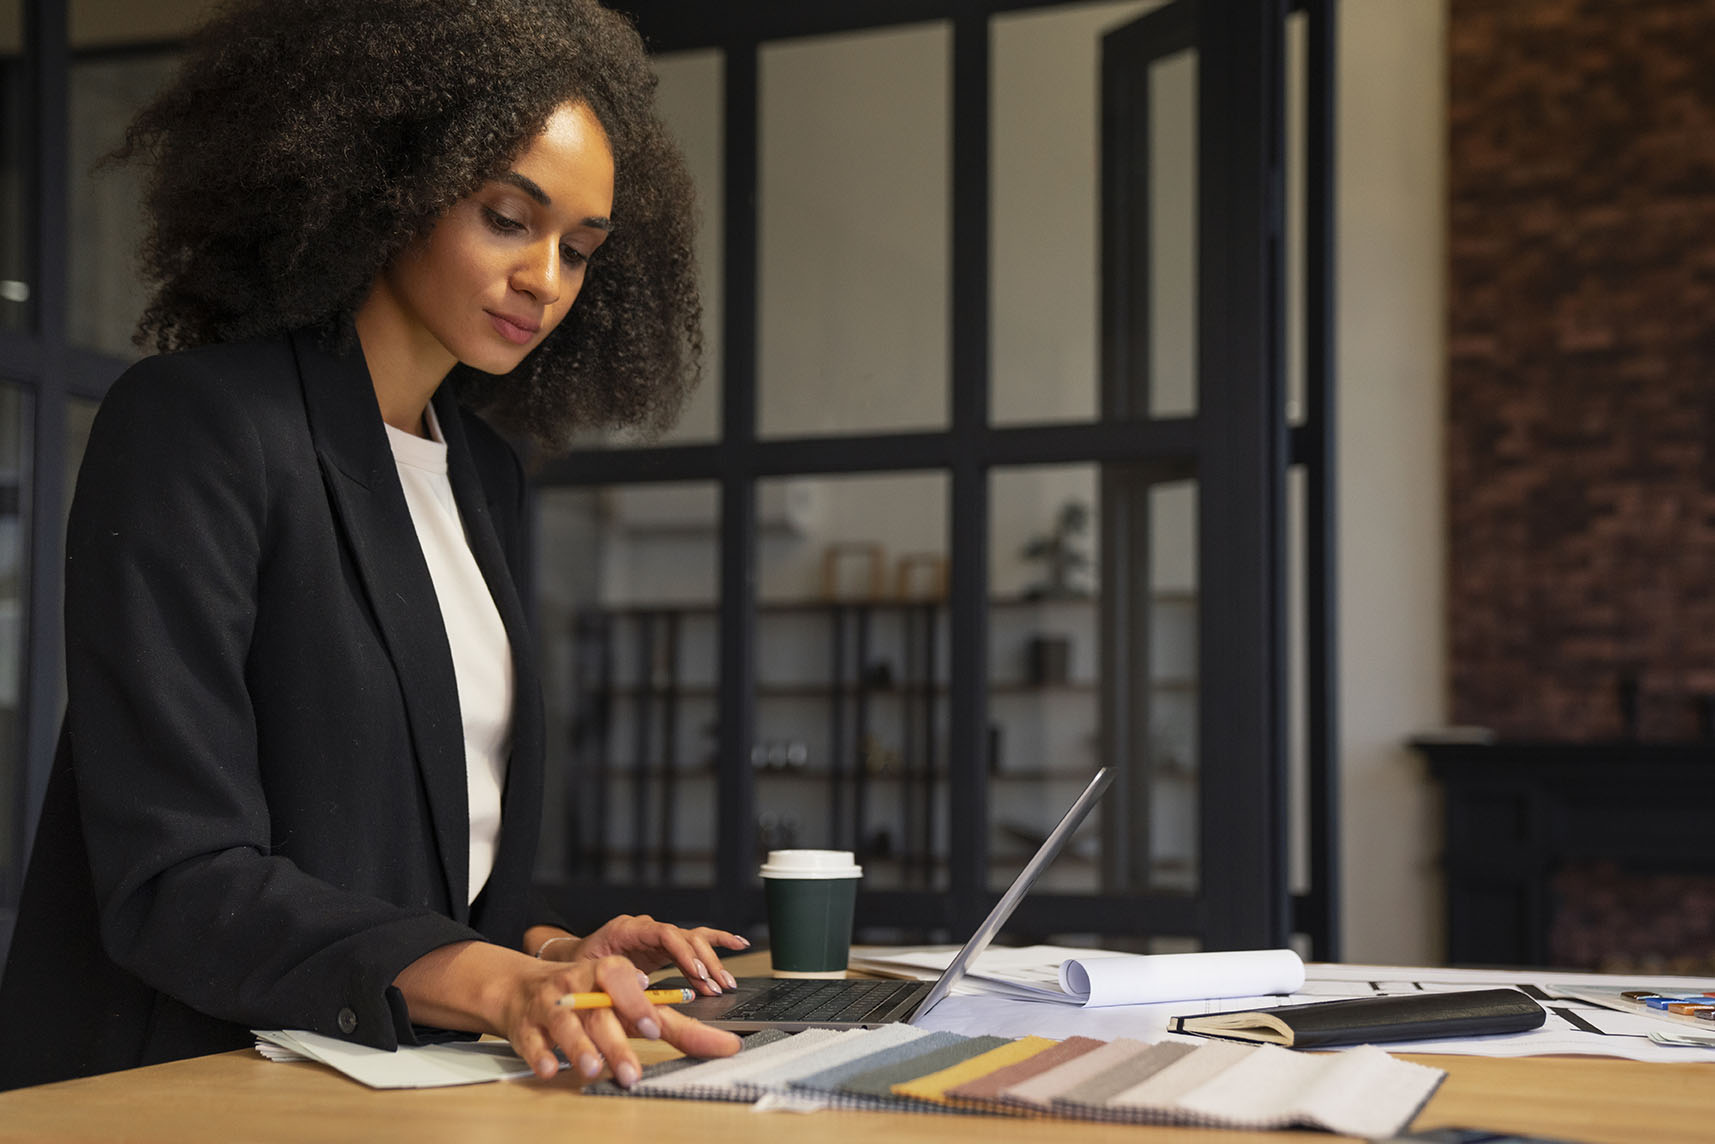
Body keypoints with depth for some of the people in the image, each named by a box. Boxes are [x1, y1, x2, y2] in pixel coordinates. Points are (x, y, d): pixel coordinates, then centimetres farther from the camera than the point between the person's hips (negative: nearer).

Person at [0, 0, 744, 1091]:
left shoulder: (487, 475, 13)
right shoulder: (193, 426, -10)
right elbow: (175, 885, -18)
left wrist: (548, 954, -1)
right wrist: (488, 981, -29)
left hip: (405, 1069, 6)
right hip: (181, 1083, -6)